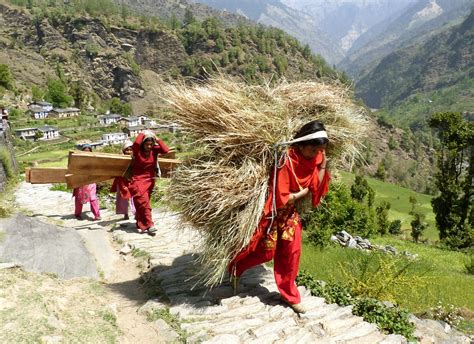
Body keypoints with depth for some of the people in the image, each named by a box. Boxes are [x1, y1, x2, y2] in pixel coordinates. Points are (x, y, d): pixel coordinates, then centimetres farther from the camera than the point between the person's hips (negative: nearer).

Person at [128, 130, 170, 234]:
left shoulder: (154, 150, -5)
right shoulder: (138, 151, -13)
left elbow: (166, 150, -20)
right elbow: (135, 144, -35)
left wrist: (158, 140, -15)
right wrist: (142, 134, -21)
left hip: (150, 180, 4)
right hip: (138, 180, -3)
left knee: (141, 203, 13)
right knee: (143, 202, -15)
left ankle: (141, 225, 26)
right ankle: (149, 225, -12)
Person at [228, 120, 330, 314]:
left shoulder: (314, 158, -8)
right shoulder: (286, 161, -30)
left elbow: (315, 189, -8)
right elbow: (281, 199, -28)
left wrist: (323, 165, -16)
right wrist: (302, 193, -14)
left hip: (291, 211, 6)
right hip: (273, 211, -6)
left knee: (292, 251, 11)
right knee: (265, 251, 8)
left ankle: (290, 295, 29)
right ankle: (235, 268, 37)